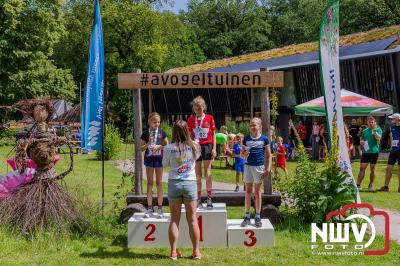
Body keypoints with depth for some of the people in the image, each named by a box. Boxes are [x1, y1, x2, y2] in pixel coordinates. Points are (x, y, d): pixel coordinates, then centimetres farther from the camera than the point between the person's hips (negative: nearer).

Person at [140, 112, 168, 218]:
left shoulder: (162, 133, 2)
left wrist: (159, 146, -11)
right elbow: (141, 148, 2)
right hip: (149, 158, 1)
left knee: (159, 183, 4)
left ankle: (160, 209, 8)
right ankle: (149, 208, 10)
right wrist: (148, 143, -15)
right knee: (149, 183, 5)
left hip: (159, 158, -1)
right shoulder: (146, 133, 2)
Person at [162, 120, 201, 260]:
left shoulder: (169, 148, -10)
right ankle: (196, 251, 15)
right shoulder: (194, 146, -5)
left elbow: (165, 164, 5)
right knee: (192, 219, 9)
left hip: (174, 183, -1)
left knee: (174, 219, 8)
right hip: (190, 183, 1)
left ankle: (173, 251, 10)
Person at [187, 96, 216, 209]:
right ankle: (199, 199, 12)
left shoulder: (209, 118, 0)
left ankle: (209, 199, 5)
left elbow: (213, 134, 3)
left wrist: (214, 148, -2)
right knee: (198, 175, 6)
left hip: (207, 146, -2)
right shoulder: (191, 119, 4)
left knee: (207, 174, 0)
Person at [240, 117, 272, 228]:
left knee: (257, 191, 6)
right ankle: (247, 216, 11)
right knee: (248, 191, 5)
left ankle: (258, 217, 13)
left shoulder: (264, 139, -1)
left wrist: (268, 169, -5)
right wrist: (245, 154, -12)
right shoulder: (246, 139, 5)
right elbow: (242, 153, 11)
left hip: (259, 166, -2)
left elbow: (268, 155, 2)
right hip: (248, 166, 2)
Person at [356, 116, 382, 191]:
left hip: (374, 152, -3)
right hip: (365, 152, 3)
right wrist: (361, 142, 0)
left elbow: (378, 138, -16)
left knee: (372, 169, 6)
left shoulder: (378, 129, 0)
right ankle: (358, 185, -2)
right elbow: (361, 140, 22)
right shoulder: (365, 131, 13)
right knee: (362, 168, -2)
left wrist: (374, 130, -22)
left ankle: (371, 185, 19)